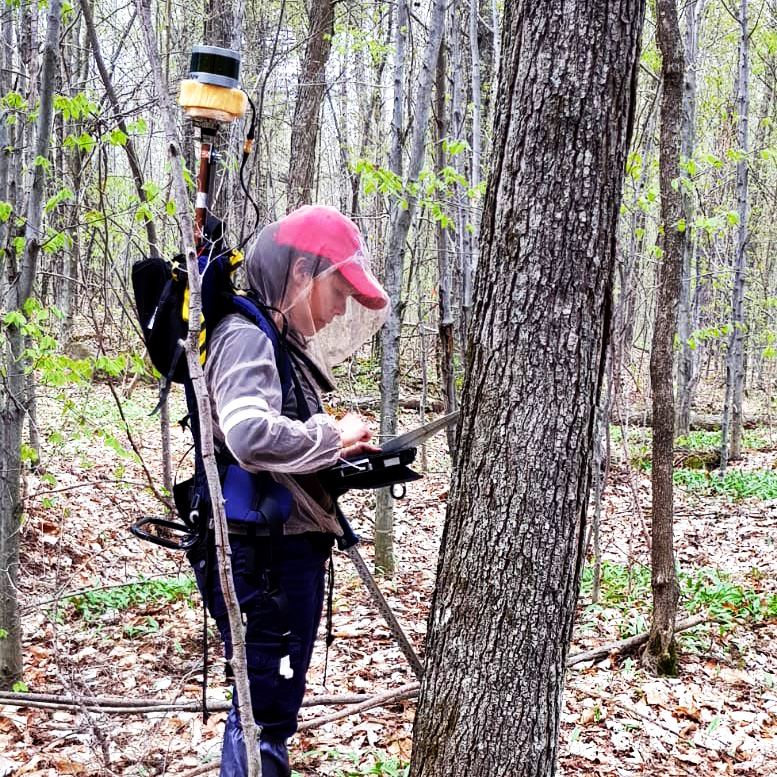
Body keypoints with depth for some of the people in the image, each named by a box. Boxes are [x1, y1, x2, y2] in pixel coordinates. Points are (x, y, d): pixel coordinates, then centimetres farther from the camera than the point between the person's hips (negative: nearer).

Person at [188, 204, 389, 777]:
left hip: (292, 552, 10)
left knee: (272, 709, 16)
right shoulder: (247, 336, -14)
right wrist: (332, 433, -17)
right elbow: (250, 435, -31)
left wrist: (339, 453, 5)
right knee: (266, 714, -5)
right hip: (264, 554, -10)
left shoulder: (284, 342, 15)